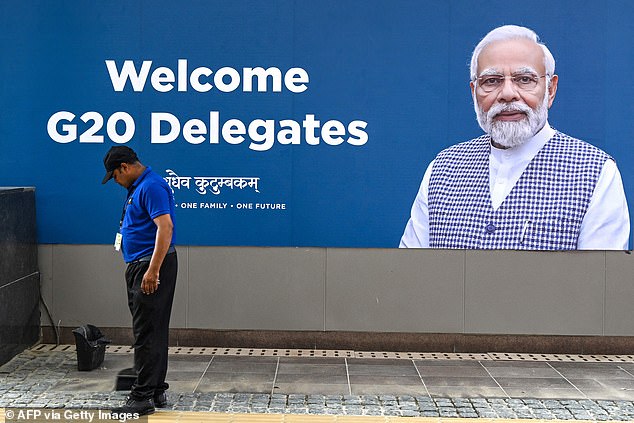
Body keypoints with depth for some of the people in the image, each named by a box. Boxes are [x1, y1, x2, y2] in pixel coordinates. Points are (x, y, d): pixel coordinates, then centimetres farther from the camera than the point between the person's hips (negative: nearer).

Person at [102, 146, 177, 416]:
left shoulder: (151, 186, -15)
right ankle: (157, 391, 19)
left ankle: (143, 396, -5)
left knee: (147, 333, -8)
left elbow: (165, 227, -25)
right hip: (139, 266, 11)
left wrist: (153, 270, -27)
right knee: (152, 332, 13)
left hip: (152, 265, -11)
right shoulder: (138, 188, 17)